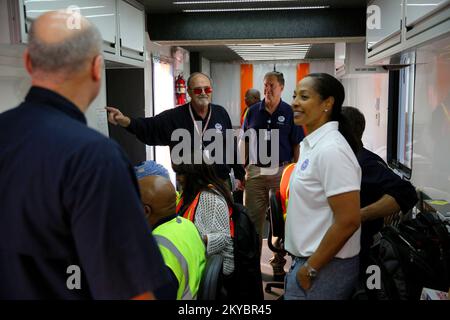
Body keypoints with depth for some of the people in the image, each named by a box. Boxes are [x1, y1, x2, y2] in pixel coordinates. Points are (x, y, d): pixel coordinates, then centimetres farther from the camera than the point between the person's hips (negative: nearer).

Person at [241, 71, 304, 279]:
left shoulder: (290, 113, -1)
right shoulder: (253, 111, 5)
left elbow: (297, 146, 0)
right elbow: (244, 142, 9)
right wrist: (242, 169, 4)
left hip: (282, 171, -1)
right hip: (255, 171, 2)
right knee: (252, 217, 7)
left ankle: (279, 264, 23)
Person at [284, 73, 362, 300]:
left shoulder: (331, 149, -21)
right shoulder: (311, 144, 7)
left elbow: (348, 221, -24)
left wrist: (310, 269, -16)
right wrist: (304, 264, 15)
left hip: (326, 268, -8)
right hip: (306, 260, 8)